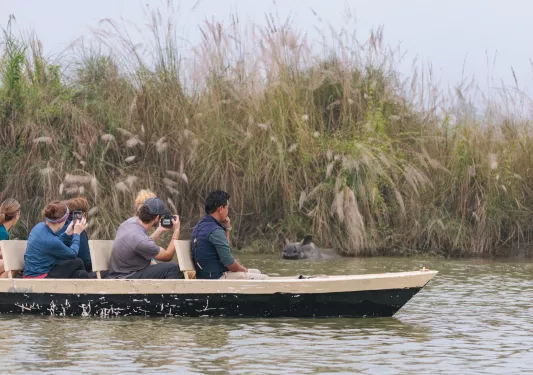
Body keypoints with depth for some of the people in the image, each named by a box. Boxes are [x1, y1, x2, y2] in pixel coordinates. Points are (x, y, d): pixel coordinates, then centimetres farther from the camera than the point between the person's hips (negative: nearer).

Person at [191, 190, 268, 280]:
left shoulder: (199, 227, 11)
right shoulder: (215, 231, -21)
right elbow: (229, 263, -21)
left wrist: (227, 229, 12)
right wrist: (244, 270, -2)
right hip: (217, 278, -10)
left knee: (256, 272, 23)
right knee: (263, 279, -8)